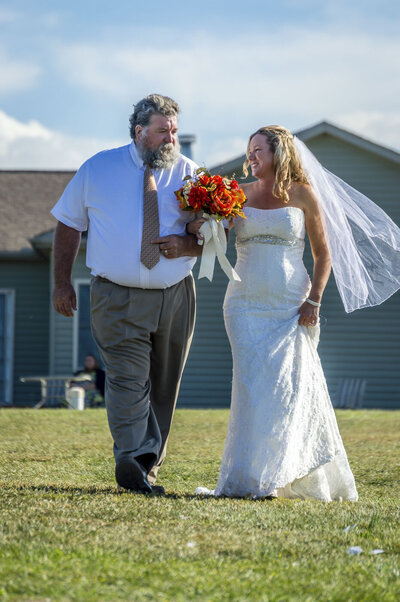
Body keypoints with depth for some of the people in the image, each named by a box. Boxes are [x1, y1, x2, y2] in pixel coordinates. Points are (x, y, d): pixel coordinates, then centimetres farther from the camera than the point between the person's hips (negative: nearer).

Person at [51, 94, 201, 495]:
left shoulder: (189, 174, 6)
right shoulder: (98, 169, 4)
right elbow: (69, 224, 10)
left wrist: (187, 245, -14)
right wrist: (62, 282, 5)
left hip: (174, 297, 3)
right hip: (117, 298, -2)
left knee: (163, 387, 7)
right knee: (129, 380, -17)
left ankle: (148, 467, 17)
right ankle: (132, 459, -28)